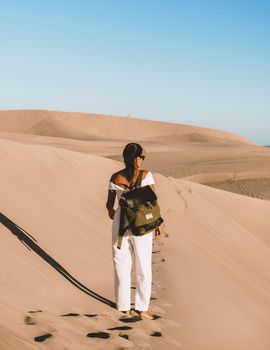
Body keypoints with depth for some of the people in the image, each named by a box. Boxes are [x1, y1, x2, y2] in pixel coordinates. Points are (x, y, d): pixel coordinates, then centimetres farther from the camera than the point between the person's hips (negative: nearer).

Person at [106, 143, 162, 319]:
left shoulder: (115, 177, -3)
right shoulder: (146, 175, -11)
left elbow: (110, 204, 5)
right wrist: (157, 224, 2)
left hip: (120, 223, 2)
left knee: (122, 266, 12)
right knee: (144, 268, 11)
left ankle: (125, 308, 17)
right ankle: (142, 308, 13)